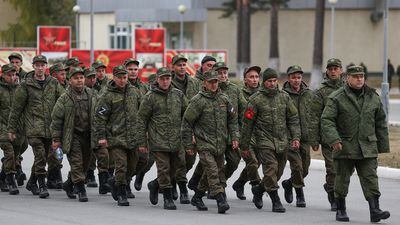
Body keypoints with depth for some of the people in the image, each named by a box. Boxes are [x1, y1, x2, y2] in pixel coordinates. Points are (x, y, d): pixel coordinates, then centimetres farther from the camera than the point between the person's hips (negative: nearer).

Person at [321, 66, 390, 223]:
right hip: (345, 147, -2)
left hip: (368, 148, 2)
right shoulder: (336, 98, -3)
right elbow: (326, 120, -9)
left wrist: (383, 145, 14)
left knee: (370, 178, -6)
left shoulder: (373, 98, 9)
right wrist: (334, 139, -23)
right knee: (342, 179, 6)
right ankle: (341, 210, 18)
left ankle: (375, 210, -11)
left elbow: (381, 123, 16)